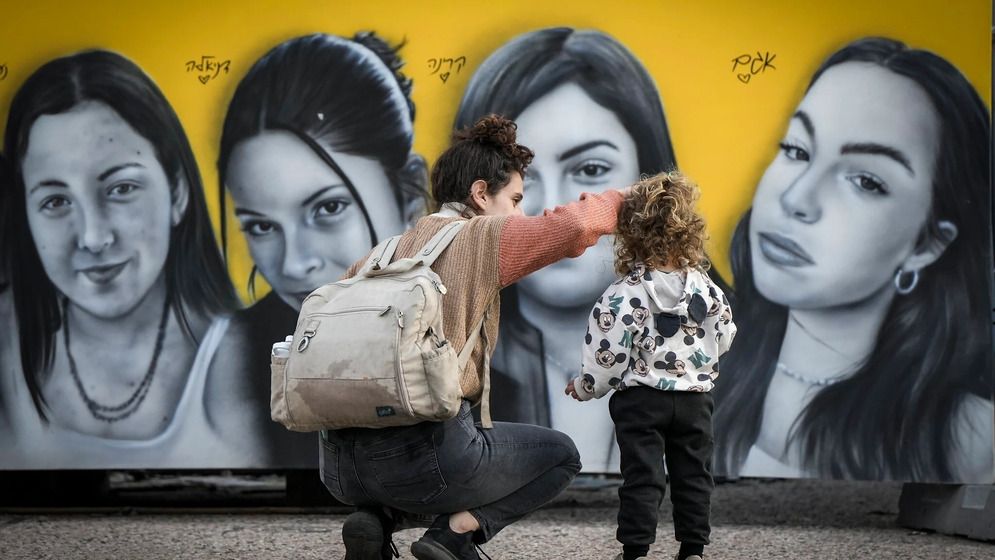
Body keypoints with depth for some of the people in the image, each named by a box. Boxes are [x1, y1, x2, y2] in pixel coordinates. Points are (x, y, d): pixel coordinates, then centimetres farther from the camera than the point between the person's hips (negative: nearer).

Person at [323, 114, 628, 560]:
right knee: (560, 456, 19)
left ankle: (377, 519, 10)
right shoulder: (479, 238, 2)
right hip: (419, 454, -6)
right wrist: (616, 200, 10)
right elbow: (573, 227, -10)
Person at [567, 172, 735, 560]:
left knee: (641, 476, 0)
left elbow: (607, 357, -11)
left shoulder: (621, 297, -13)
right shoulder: (708, 291, -2)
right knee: (692, 473, 11)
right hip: (695, 397, 3)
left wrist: (582, 387, 7)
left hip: (640, 400, -3)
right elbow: (724, 339, 11)